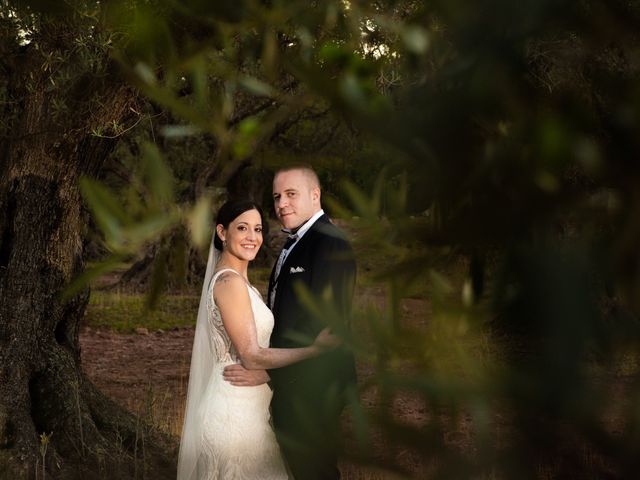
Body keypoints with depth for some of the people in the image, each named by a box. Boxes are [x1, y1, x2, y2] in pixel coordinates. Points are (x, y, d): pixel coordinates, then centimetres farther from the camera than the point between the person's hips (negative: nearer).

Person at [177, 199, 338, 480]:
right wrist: (316, 349, -14)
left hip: (240, 407, 9)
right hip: (236, 412, -9)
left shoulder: (232, 278, 11)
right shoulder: (231, 282, -18)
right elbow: (252, 357, -20)